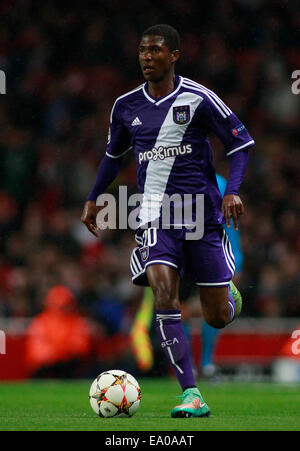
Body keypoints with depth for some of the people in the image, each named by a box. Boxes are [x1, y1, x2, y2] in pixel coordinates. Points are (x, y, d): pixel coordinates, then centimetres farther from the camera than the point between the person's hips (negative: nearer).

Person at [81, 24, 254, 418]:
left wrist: (232, 190, -13)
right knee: (163, 293, -23)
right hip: (155, 217, 2)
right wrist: (94, 198, 23)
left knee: (218, 318, 1)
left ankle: (228, 293, 43)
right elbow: (114, 154, 26)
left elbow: (241, 142, 0)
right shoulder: (126, 106, 7)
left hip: (202, 213, -2)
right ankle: (192, 396, -24)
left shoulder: (197, 98, -5)